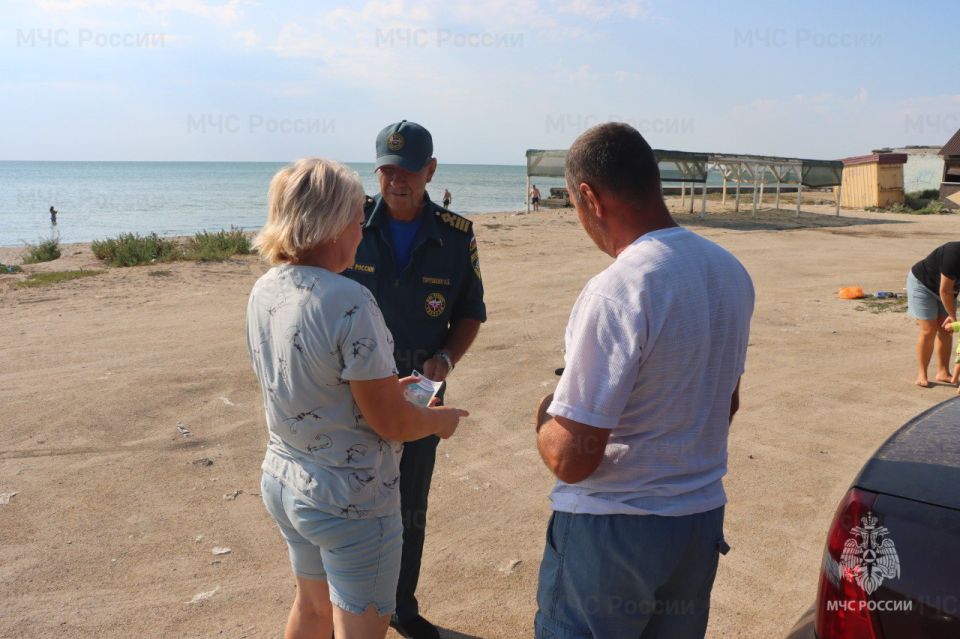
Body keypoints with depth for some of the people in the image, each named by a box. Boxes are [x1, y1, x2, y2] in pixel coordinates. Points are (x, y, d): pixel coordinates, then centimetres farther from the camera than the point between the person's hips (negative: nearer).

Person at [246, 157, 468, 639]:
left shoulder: (263, 291, -2)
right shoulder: (348, 302, -27)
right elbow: (392, 423, -21)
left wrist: (380, 386, 16)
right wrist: (442, 419, -1)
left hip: (281, 483, 8)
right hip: (349, 501, -8)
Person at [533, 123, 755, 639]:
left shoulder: (616, 291, -26)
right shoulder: (731, 272, 0)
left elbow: (570, 458, -25)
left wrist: (544, 416, -5)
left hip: (612, 534, -7)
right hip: (703, 519, 7)